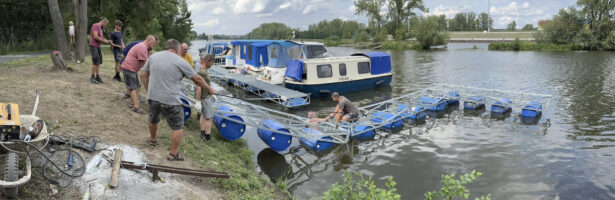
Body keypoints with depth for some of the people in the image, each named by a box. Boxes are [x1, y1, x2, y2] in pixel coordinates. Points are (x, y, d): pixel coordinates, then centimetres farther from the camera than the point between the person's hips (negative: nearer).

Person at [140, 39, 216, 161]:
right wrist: (210, 90, 11)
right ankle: (174, 154, 15)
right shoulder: (180, 62, -7)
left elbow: (143, 75, 10)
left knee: (153, 120, 31)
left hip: (153, 98, 6)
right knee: (178, 127, 9)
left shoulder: (153, 56, 6)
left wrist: (149, 91, 18)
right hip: (170, 101, -6)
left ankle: (153, 140, 55)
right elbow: (197, 79, -1)